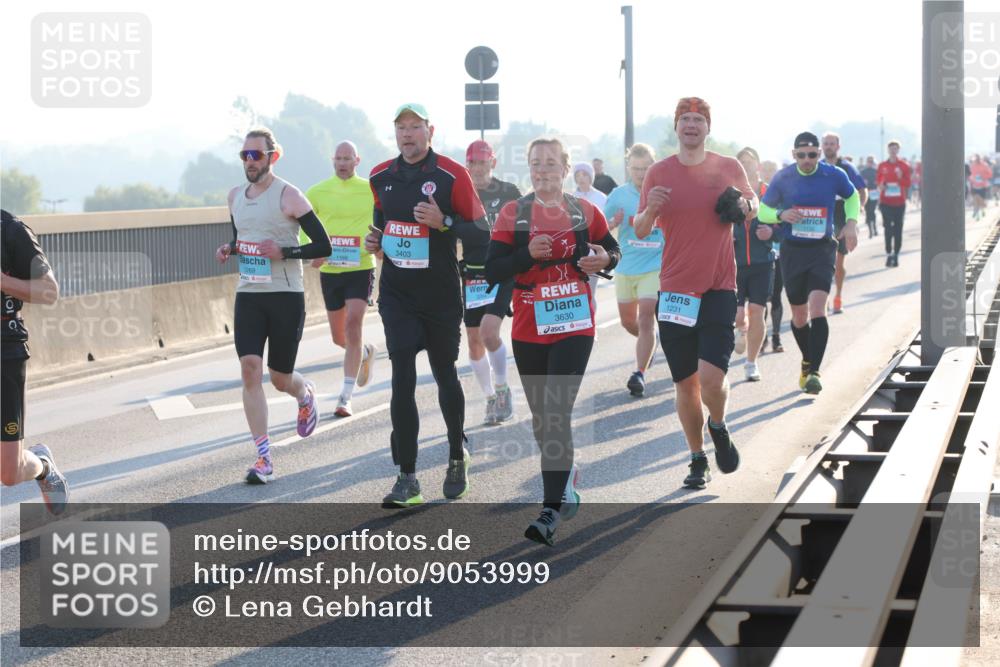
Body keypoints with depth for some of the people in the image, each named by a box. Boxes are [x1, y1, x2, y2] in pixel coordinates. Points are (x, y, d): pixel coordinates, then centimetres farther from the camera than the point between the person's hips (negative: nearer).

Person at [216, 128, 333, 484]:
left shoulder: (288, 196, -9)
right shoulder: (235, 196, 10)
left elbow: (323, 246, -9)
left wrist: (284, 252, -21)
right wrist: (228, 249, 5)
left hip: (286, 297, -4)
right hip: (248, 296, 4)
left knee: (280, 378, 5)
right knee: (250, 370, -12)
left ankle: (305, 394, 44)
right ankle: (263, 457, -10)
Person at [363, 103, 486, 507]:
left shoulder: (452, 175, -7)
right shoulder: (380, 177, 7)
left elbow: (480, 228, -7)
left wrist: (443, 222, -22)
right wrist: (374, 239, 4)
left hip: (441, 295, -2)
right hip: (397, 294, 2)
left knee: (445, 375, 11)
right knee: (402, 379, -8)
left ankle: (457, 457, 34)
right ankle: (406, 478, -8)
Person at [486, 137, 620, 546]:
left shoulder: (584, 212, 2)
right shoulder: (513, 214, 1)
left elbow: (613, 250, 15)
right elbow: (492, 271, -4)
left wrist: (605, 259, -8)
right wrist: (528, 254, -20)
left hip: (574, 328, -2)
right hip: (528, 331, 2)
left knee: (556, 415, -13)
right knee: (541, 418, 12)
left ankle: (552, 510, -15)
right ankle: (566, 485, 35)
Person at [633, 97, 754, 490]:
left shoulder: (729, 168, 3)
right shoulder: (659, 173, 3)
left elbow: (751, 203, 20)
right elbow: (641, 232, 6)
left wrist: (748, 206, -4)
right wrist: (650, 210, -16)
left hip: (719, 288, -1)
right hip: (674, 291, 1)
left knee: (712, 376, -15)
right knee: (685, 383, 5)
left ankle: (718, 427, 17)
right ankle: (698, 460, 21)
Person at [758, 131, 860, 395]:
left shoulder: (834, 175, -3)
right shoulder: (783, 178, -3)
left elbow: (852, 196, 17)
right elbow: (763, 210, 7)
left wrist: (851, 223, 1)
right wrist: (781, 215, -14)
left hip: (822, 249, -2)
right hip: (792, 251, 2)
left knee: (817, 309, -19)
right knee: (799, 316, 10)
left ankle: (813, 373, -19)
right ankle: (807, 361, 36)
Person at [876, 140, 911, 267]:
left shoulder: (904, 165, 2)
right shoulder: (882, 166, 5)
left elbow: (907, 184, 1)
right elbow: (878, 179, 14)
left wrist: (901, 177, -18)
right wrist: (881, 185, -8)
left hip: (899, 202, 0)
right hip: (886, 202, 0)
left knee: (898, 229, 1)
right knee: (887, 228, -3)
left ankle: (896, 254, 6)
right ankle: (888, 254, 1)